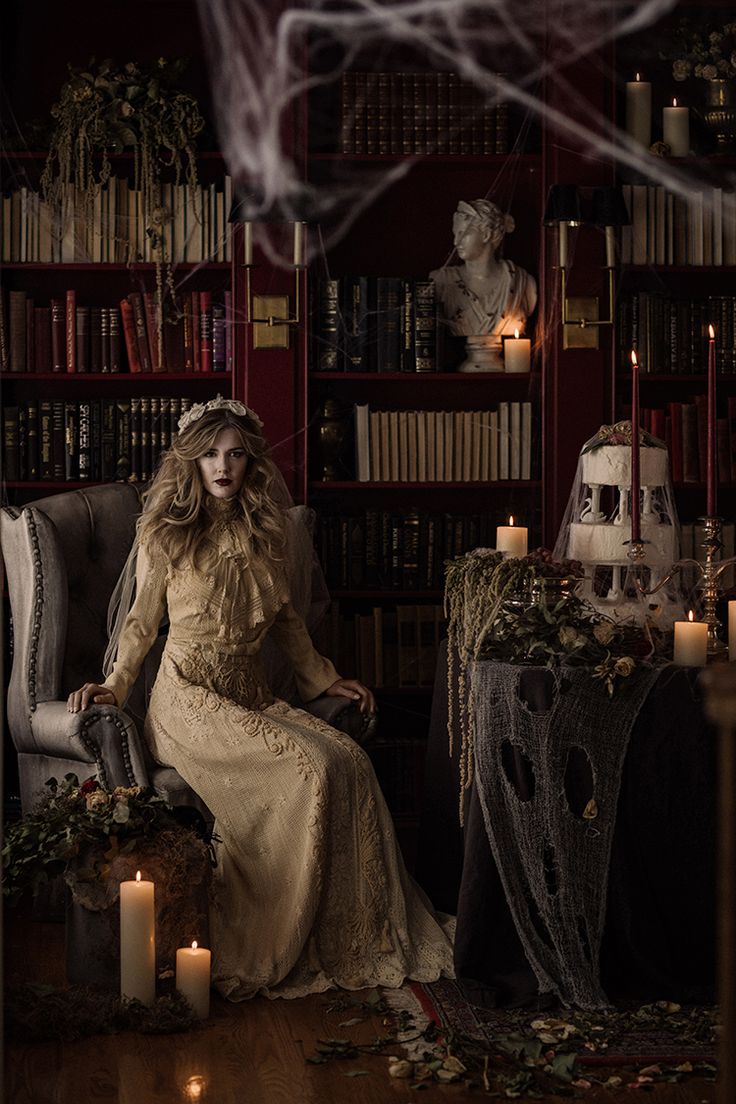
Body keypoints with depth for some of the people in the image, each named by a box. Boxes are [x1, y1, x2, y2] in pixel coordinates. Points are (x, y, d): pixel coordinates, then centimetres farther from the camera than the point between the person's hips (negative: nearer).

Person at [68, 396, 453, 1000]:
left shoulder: (264, 531, 13)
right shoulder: (166, 531, 0)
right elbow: (142, 621, 7)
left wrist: (324, 677, 19)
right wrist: (113, 685, -5)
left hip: (253, 695, 5)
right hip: (190, 698, -5)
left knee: (350, 761, -23)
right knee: (308, 767, -28)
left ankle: (361, 938, -17)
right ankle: (263, 954, -22)